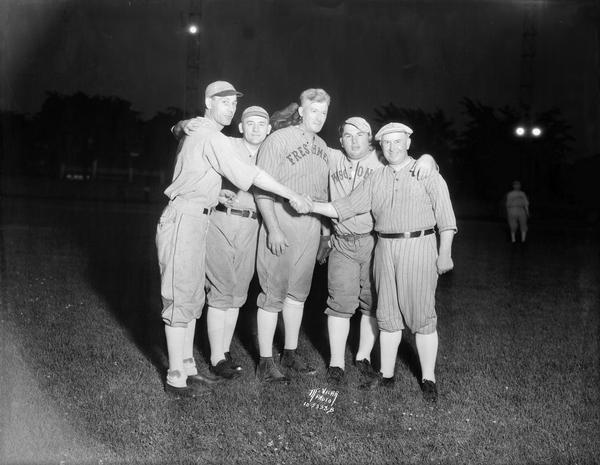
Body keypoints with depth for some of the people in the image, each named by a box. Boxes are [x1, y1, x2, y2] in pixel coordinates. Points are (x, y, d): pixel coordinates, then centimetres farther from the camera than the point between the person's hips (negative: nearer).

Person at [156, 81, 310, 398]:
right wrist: (291, 195, -11)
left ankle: (186, 365, 22)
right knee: (180, 297, -6)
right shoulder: (212, 139, -13)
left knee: (193, 297, 13)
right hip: (184, 220, -10)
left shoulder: (195, 133, 17)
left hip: (195, 220, 10)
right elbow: (247, 175, -15)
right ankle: (176, 378, 1)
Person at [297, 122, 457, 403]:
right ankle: (386, 375, 19)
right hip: (385, 249, 4)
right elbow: (346, 207, 7)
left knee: (422, 315, -2)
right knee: (387, 315, 9)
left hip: (418, 247, -4)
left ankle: (428, 379, 9)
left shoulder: (426, 173, 2)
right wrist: (310, 206, -3)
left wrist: (445, 252, -7)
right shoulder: (375, 180, 12)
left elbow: (445, 216, -1)